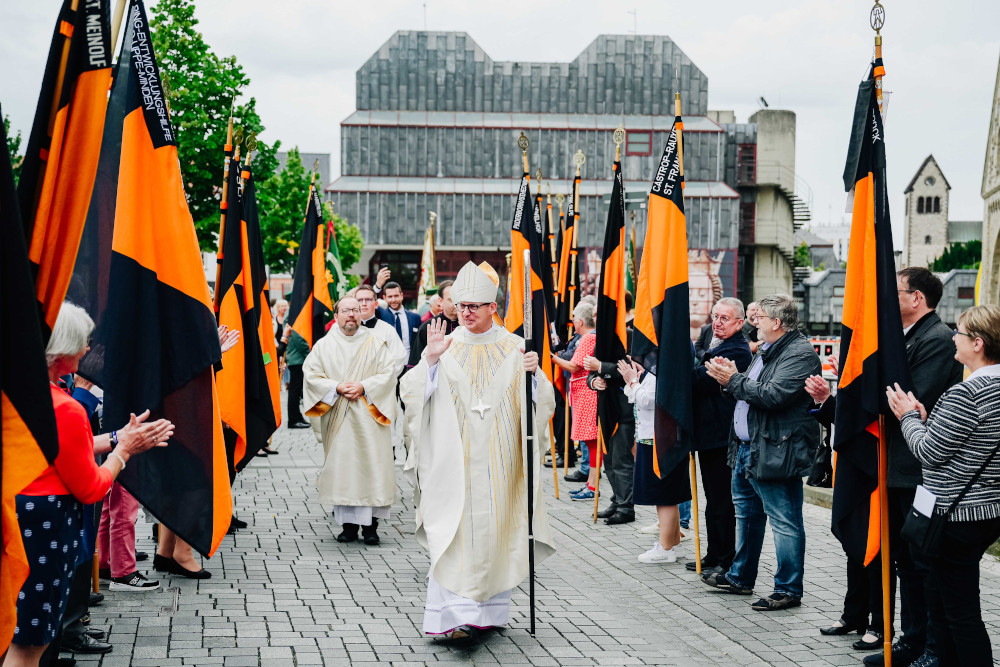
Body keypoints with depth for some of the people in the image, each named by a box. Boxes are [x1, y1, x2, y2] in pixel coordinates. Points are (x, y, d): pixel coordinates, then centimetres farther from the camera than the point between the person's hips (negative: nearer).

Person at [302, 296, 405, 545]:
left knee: (372, 465, -4)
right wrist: (337, 388, -11)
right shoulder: (324, 345, 9)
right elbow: (311, 375, 2)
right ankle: (349, 524, 4)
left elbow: (388, 372, 0)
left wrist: (363, 386, -14)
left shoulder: (376, 342, 6)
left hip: (369, 417, -1)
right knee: (342, 467, -1)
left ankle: (371, 525, 1)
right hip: (338, 418, 1)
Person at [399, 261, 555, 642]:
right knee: (457, 533, -11)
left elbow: (543, 403, 3)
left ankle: (489, 611, 18)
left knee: (495, 532, 5)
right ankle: (456, 614, -16)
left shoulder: (514, 348, 6)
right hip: (454, 462, -1)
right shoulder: (445, 347, 5)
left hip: (499, 463, 1)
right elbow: (412, 396, -3)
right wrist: (430, 360, -16)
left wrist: (533, 374, -16)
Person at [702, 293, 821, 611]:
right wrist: (731, 376, 2)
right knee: (747, 514, 21)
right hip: (746, 448, 11)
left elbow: (773, 395, -26)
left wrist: (734, 381, -17)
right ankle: (740, 577, 34)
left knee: (785, 522, -4)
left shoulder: (800, 354, -16)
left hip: (774, 453, -11)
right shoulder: (768, 350, 17)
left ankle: (788, 590, 3)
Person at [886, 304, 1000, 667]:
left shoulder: (966, 394, -21)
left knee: (961, 611, -1)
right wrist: (925, 419, 7)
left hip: (957, 515, -10)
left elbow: (930, 452, -16)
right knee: (936, 594, 20)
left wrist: (909, 417, 0)